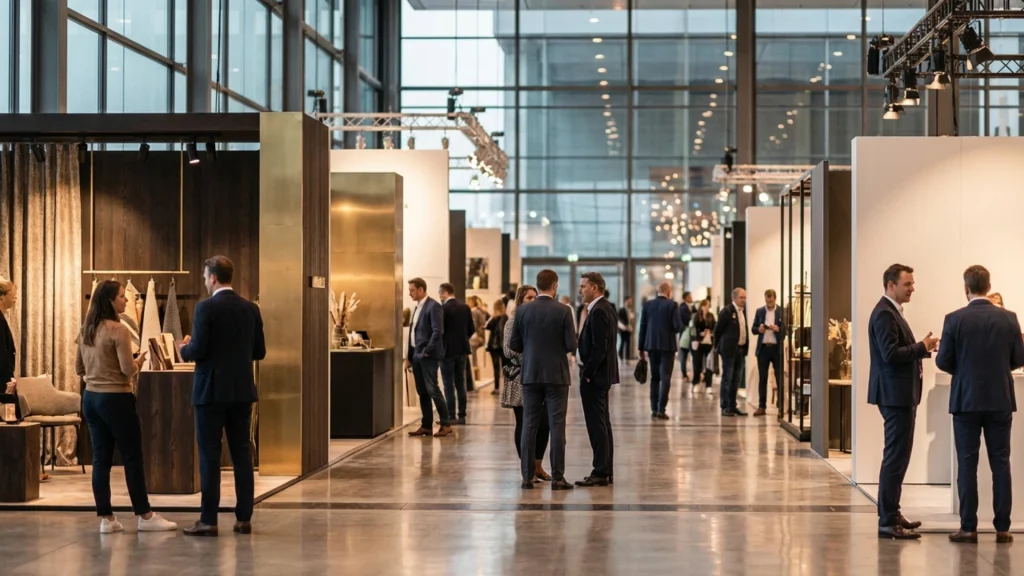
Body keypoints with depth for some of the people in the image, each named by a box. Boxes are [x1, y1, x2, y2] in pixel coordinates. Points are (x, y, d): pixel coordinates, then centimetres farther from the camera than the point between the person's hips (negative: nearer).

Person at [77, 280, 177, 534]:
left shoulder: (85, 331, 8)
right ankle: (145, 516, 8)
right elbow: (128, 370, -15)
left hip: (91, 398, 7)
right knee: (133, 458, 2)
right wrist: (141, 359, 4)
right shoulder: (118, 330, -15)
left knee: (101, 458, 8)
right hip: (115, 399, -7)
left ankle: (106, 518, 9)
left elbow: (78, 369, 15)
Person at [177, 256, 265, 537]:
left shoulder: (207, 307, -12)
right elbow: (259, 351, 10)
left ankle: (208, 521, 1)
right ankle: (244, 518, 10)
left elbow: (198, 350, -16)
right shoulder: (250, 308, 6)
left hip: (212, 390, -5)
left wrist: (184, 350, 6)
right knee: (242, 453, 9)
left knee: (210, 456, -1)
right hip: (242, 390, 5)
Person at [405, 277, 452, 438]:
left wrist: (427, 351, -17)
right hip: (417, 355, 9)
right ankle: (426, 426, 13)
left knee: (432, 390, -9)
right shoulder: (418, 307, 16)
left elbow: (438, 331, -19)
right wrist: (409, 357, 16)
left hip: (428, 356, -9)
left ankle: (446, 424, -3)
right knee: (422, 392, 9)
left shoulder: (433, 306, -11)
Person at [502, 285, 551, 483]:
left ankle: (538, 466, 13)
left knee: (543, 423, 1)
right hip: (521, 378, -4)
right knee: (524, 424, 1)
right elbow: (509, 350, -8)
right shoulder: (514, 321, -4)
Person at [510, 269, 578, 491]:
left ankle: (527, 477, 5)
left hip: (530, 374, 2)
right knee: (556, 426, 0)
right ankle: (557, 477, -1)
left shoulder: (523, 310, -1)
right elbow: (571, 345, -9)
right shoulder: (563, 310, -8)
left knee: (529, 425, 6)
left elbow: (514, 344, 2)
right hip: (556, 374, -2)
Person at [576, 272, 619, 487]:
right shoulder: (605, 308, 14)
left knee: (597, 425, -7)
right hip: (601, 374, 11)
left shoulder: (599, 311, -17)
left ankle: (600, 473, -5)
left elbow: (599, 347, -22)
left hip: (594, 375, -11)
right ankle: (604, 471, 17)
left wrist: (587, 373, -17)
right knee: (602, 424, 13)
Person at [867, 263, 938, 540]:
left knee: (898, 455, 16)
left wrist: (921, 348, 5)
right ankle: (888, 522, -8)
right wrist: (922, 348, -15)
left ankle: (891, 514, 24)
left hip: (901, 394, 11)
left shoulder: (892, 312, 17)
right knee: (896, 457, -9)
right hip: (895, 393, -11)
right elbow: (891, 353, -24)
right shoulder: (884, 314, -16)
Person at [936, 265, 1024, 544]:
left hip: (966, 401, -1)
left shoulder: (955, 319, -8)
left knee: (967, 465, 3)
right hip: (1000, 401, 2)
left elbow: (943, 361, -5)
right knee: (1000, 464, 6)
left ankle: (968, 528, 3)